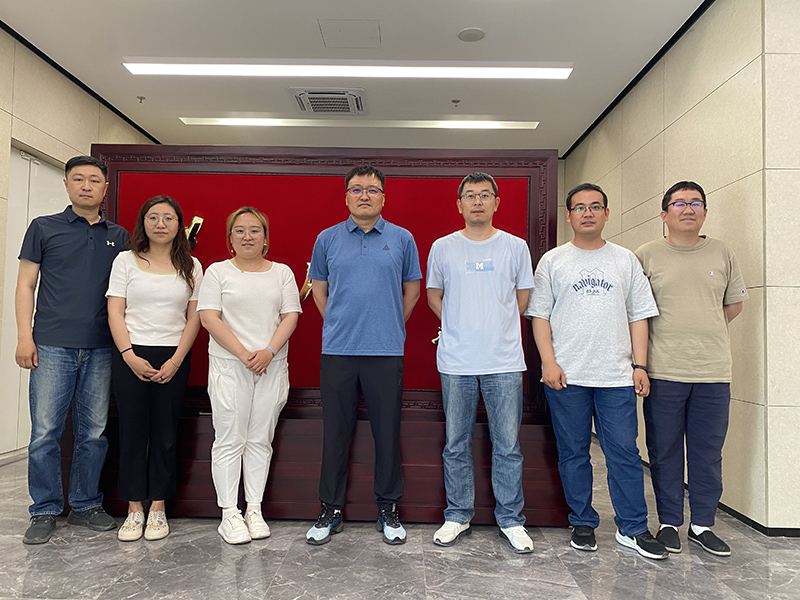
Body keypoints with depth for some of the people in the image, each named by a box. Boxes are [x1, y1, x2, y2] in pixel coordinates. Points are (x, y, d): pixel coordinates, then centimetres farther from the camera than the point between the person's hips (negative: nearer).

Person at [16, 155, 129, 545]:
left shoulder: (118, 236, 13)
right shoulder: (44, 228, 7)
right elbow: (26, 284, 5)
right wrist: (24, 336, -5)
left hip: (101, 350, 2)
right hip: (52, 347, -2)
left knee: (94, 433, 8)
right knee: (45, 432, 1)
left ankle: (85, 505, 22)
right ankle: (45, 511, 16)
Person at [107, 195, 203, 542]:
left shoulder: (191, 266, 7)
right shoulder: (126, 261, 6)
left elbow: (194, 317, 3)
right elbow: (115, 312, 2)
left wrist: (176, 361, -7)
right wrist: (130, 356, -10)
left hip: (173, 359, 0)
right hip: (130, 357, 0)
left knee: (165, 434, 3)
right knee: (133, 431, 2)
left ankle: (157, 508, 14)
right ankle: (134, 510, 13)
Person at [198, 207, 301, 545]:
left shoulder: (282, 273, 11)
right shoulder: (218, 272, 5)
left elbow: (290, 316, 3)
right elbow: (209, 317, -5)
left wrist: (269, 352, -12)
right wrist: (243, 354, -13)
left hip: (273, 365, 2)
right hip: (229, 365, -2)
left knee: (260, 440, 7)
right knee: (230, 440, -1)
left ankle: (254, 510, 17)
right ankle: (229, 514, 8)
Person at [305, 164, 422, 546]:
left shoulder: (402, 239, 6)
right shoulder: (327, 239, 8)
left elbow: (412, 288, 14)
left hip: (386, 352, 0)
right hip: (337, 352, 1)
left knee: (387, 432, 6)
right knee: (335, 432, 7)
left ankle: (388, 510, 22)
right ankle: (331, 510, 22)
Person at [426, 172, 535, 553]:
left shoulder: (515, 247, 5)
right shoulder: (442, 248, 5)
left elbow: (523, 296, 14)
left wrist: (496, 326, 11)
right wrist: (461, 326, 9)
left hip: (504, 361, 0)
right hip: (456, 363, 1)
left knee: (507, 446, 6)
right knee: (456, 445, 9)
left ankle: (510, 519, 21)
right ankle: (458, 515, 25)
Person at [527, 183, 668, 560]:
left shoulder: (625, 261, 11)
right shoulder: (553, 261, 7)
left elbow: (638, 316, 10)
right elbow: (540, 315, 3)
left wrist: (640, 365, 2)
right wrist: (548, 362, -7)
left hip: (616, 375, 1)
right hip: (566, 376, -1)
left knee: (624, 451, 2)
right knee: (573, 453, 7)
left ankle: (633, 528, 15)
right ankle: (583, 524, 21)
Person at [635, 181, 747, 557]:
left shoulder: (722, 254, 9)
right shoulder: (646, 256, 1)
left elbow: (734, 303, 18)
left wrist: (703, 331, 13)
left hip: (713, 372, 2)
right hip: (664, 372, -2)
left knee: (708, 453, 8)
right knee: (665, 452, 6)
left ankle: (702, 525, 23)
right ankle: (669, 522, 21)